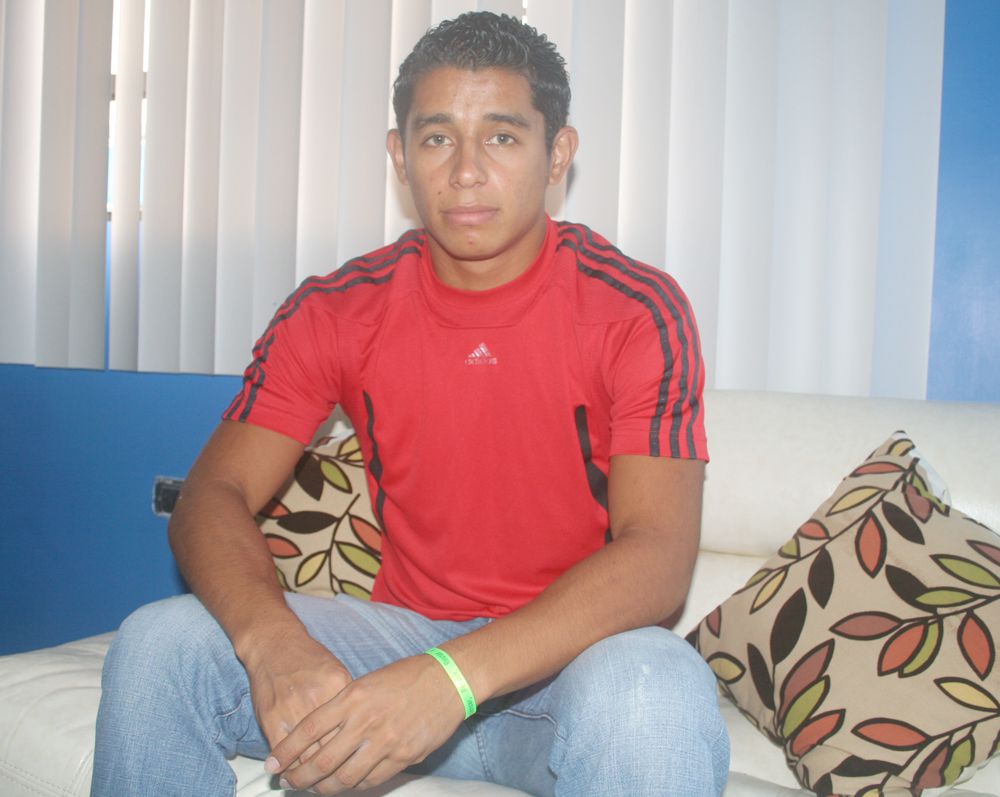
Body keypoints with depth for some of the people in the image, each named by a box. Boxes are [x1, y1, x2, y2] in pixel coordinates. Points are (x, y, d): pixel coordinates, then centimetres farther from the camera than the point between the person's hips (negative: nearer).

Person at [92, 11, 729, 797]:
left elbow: (658, 554, -21)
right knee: (157, 644, -17)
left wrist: (457, 676, -36)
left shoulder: (637, 311, -11)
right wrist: (270, 639, -28)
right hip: (404, 630, 3)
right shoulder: (334, 312, -1)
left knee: (655, 693, -38)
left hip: (568, 650, -2)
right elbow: (213, 494, -6)